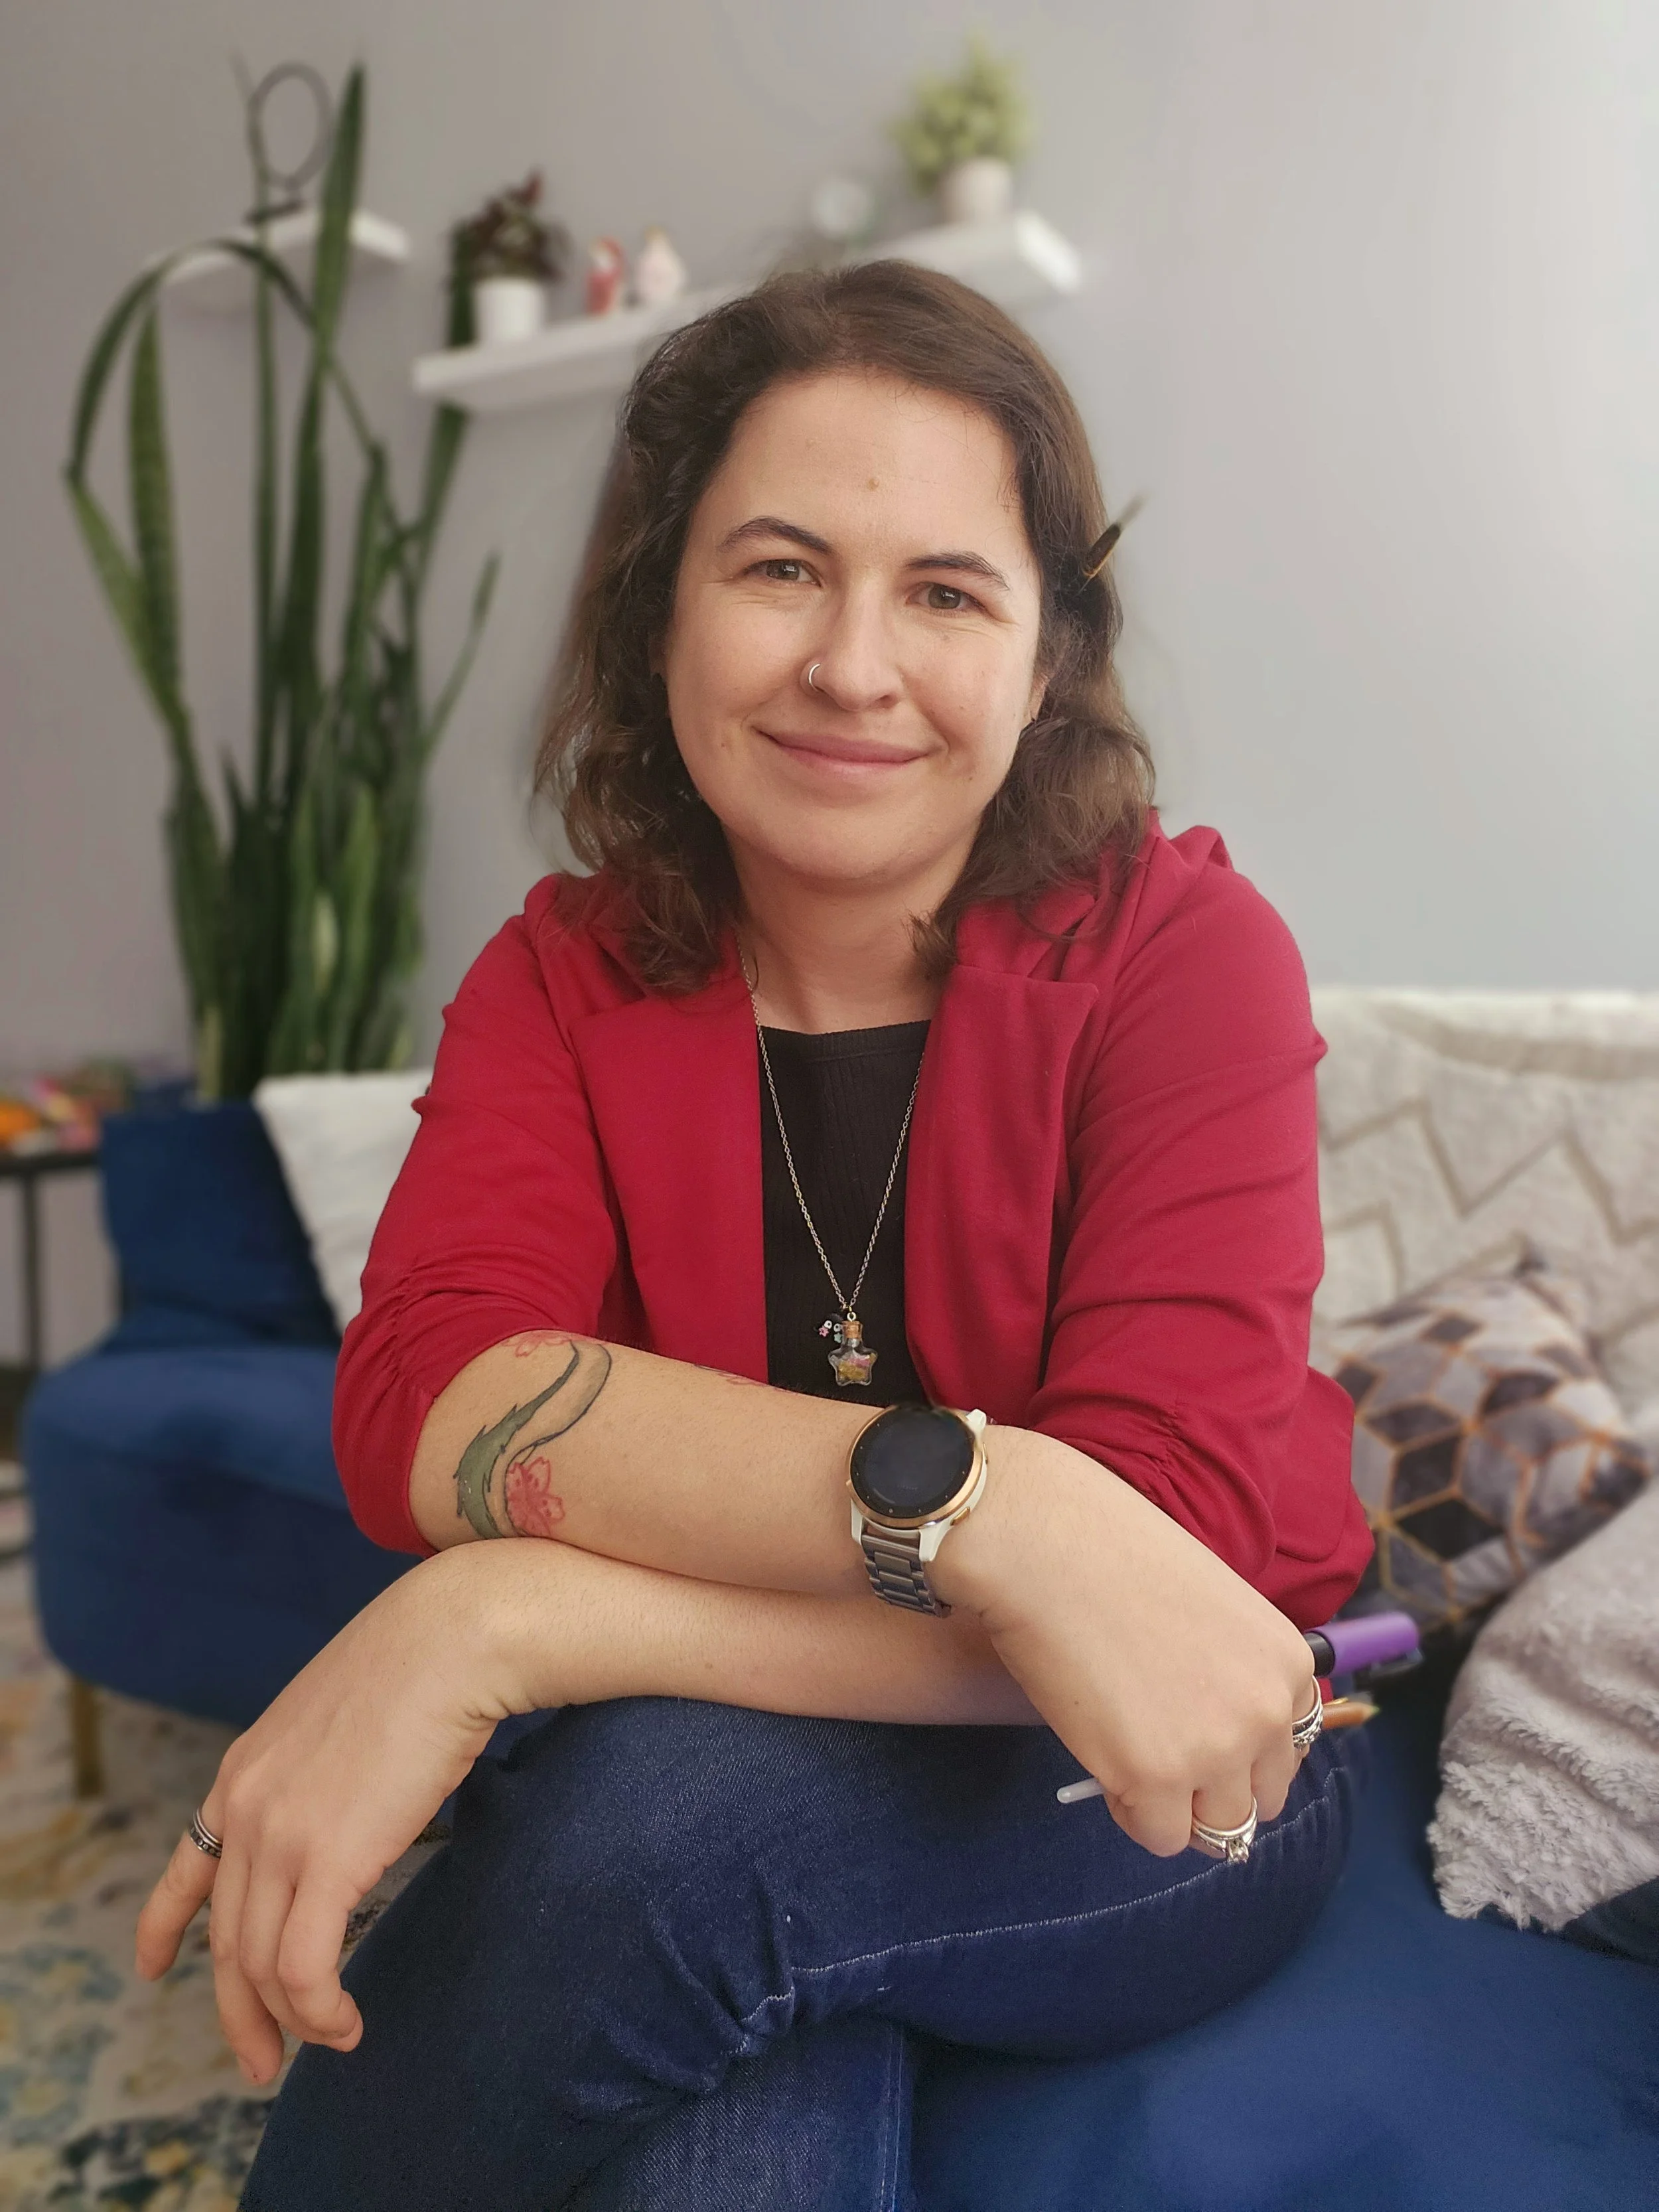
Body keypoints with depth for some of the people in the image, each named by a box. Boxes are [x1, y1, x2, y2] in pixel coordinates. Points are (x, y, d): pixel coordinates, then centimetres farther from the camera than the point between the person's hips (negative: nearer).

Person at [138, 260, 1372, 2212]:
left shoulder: (1180, 950, -14)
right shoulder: (565, 979, -5)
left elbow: (1168, 1533, -26)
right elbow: (416, 1411, -22)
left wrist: (503, 1625, -34)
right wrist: (968, 1499, -37)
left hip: (1162, 1793, 0)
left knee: (663, 1808, -30)